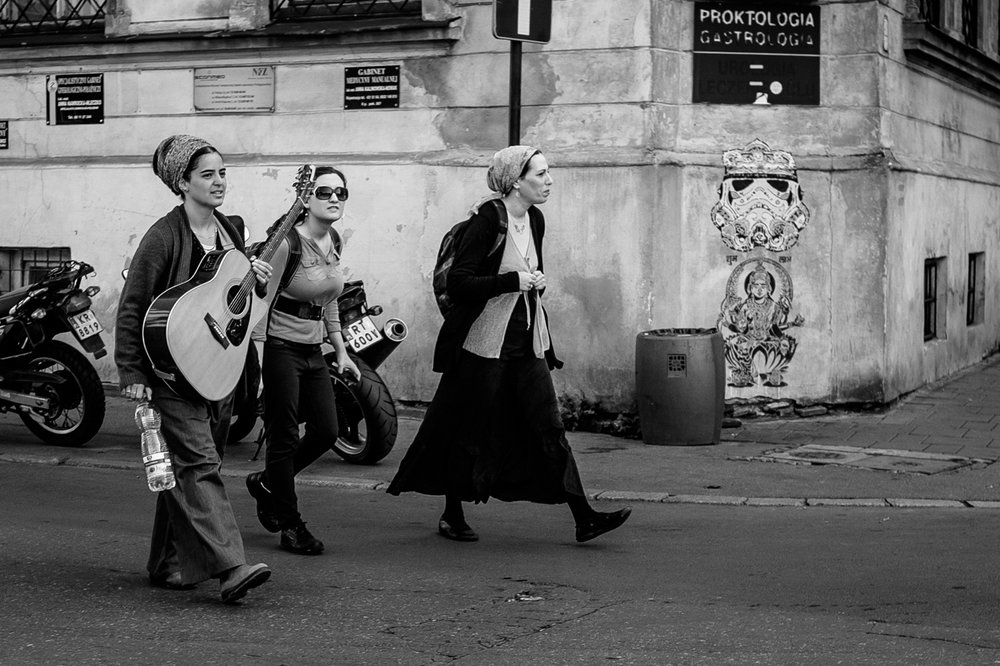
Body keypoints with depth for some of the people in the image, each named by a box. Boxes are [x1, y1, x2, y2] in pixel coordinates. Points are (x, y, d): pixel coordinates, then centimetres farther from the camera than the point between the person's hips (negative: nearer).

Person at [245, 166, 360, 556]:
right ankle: (290, 524, 12)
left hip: (313, 349, 8)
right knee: (285, 438, 0)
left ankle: (266, 484, 30)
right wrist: (258, 356, -28)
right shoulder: (288, 242, -16)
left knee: (326, 432, 7)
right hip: (280, 346, -8)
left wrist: (341, 350, 20)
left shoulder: (333, 244, 9)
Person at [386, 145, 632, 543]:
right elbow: (457, 282, -19)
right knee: (471, 432, 4)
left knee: (549, 428, 1)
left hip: (527, 344, 7)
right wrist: (513, 281, -21)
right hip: (484, 345, -6)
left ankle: (584, 519, -3)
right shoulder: (487, 220, -14)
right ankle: (452, 516, 21)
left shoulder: (534, 220, 9)